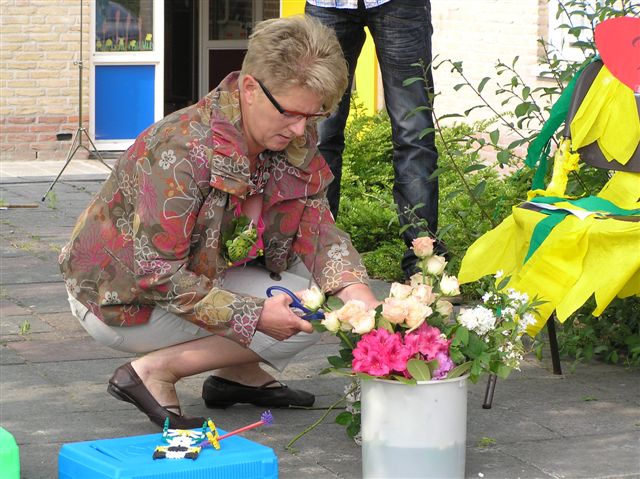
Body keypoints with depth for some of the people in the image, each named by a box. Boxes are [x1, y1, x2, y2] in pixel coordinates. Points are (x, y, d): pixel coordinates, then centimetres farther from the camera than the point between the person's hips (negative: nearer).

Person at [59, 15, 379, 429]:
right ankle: (154, 372, -13)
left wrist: (361, 298, -29)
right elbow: (157, 275, -30)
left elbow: (316, 228, -11)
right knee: (303, 320, -17)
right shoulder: (182, 151, -32)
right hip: (120, 300, -8)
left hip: (189, 277, 8)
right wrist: (255, 314, -31)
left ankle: (237, 373, 8)